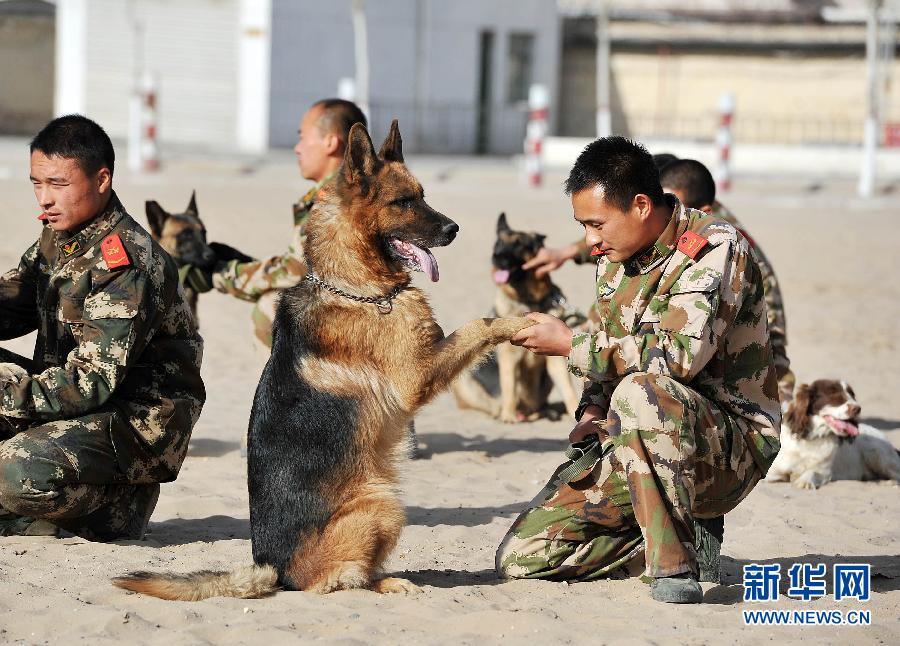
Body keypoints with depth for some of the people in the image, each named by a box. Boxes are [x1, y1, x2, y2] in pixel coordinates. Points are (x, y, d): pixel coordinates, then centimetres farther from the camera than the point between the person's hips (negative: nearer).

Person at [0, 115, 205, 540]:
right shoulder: (57, 238, 7)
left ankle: (118, 502, -4)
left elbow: (93, 381, -26)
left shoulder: (127, 263, -21)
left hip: (139, 422, -9)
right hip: (78, 399, 9)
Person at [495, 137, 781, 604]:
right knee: (520, 558, -4)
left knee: (641, 393, -40)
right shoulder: (615, 259, 9)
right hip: (642, 448, 8)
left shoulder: (715, 247, -15)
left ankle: (675, 566, -31)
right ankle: (678, 531, 9)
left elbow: (678, 356, -29)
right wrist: (591, 416, 1)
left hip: (731, 445, -8)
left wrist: (570, 345, -20)